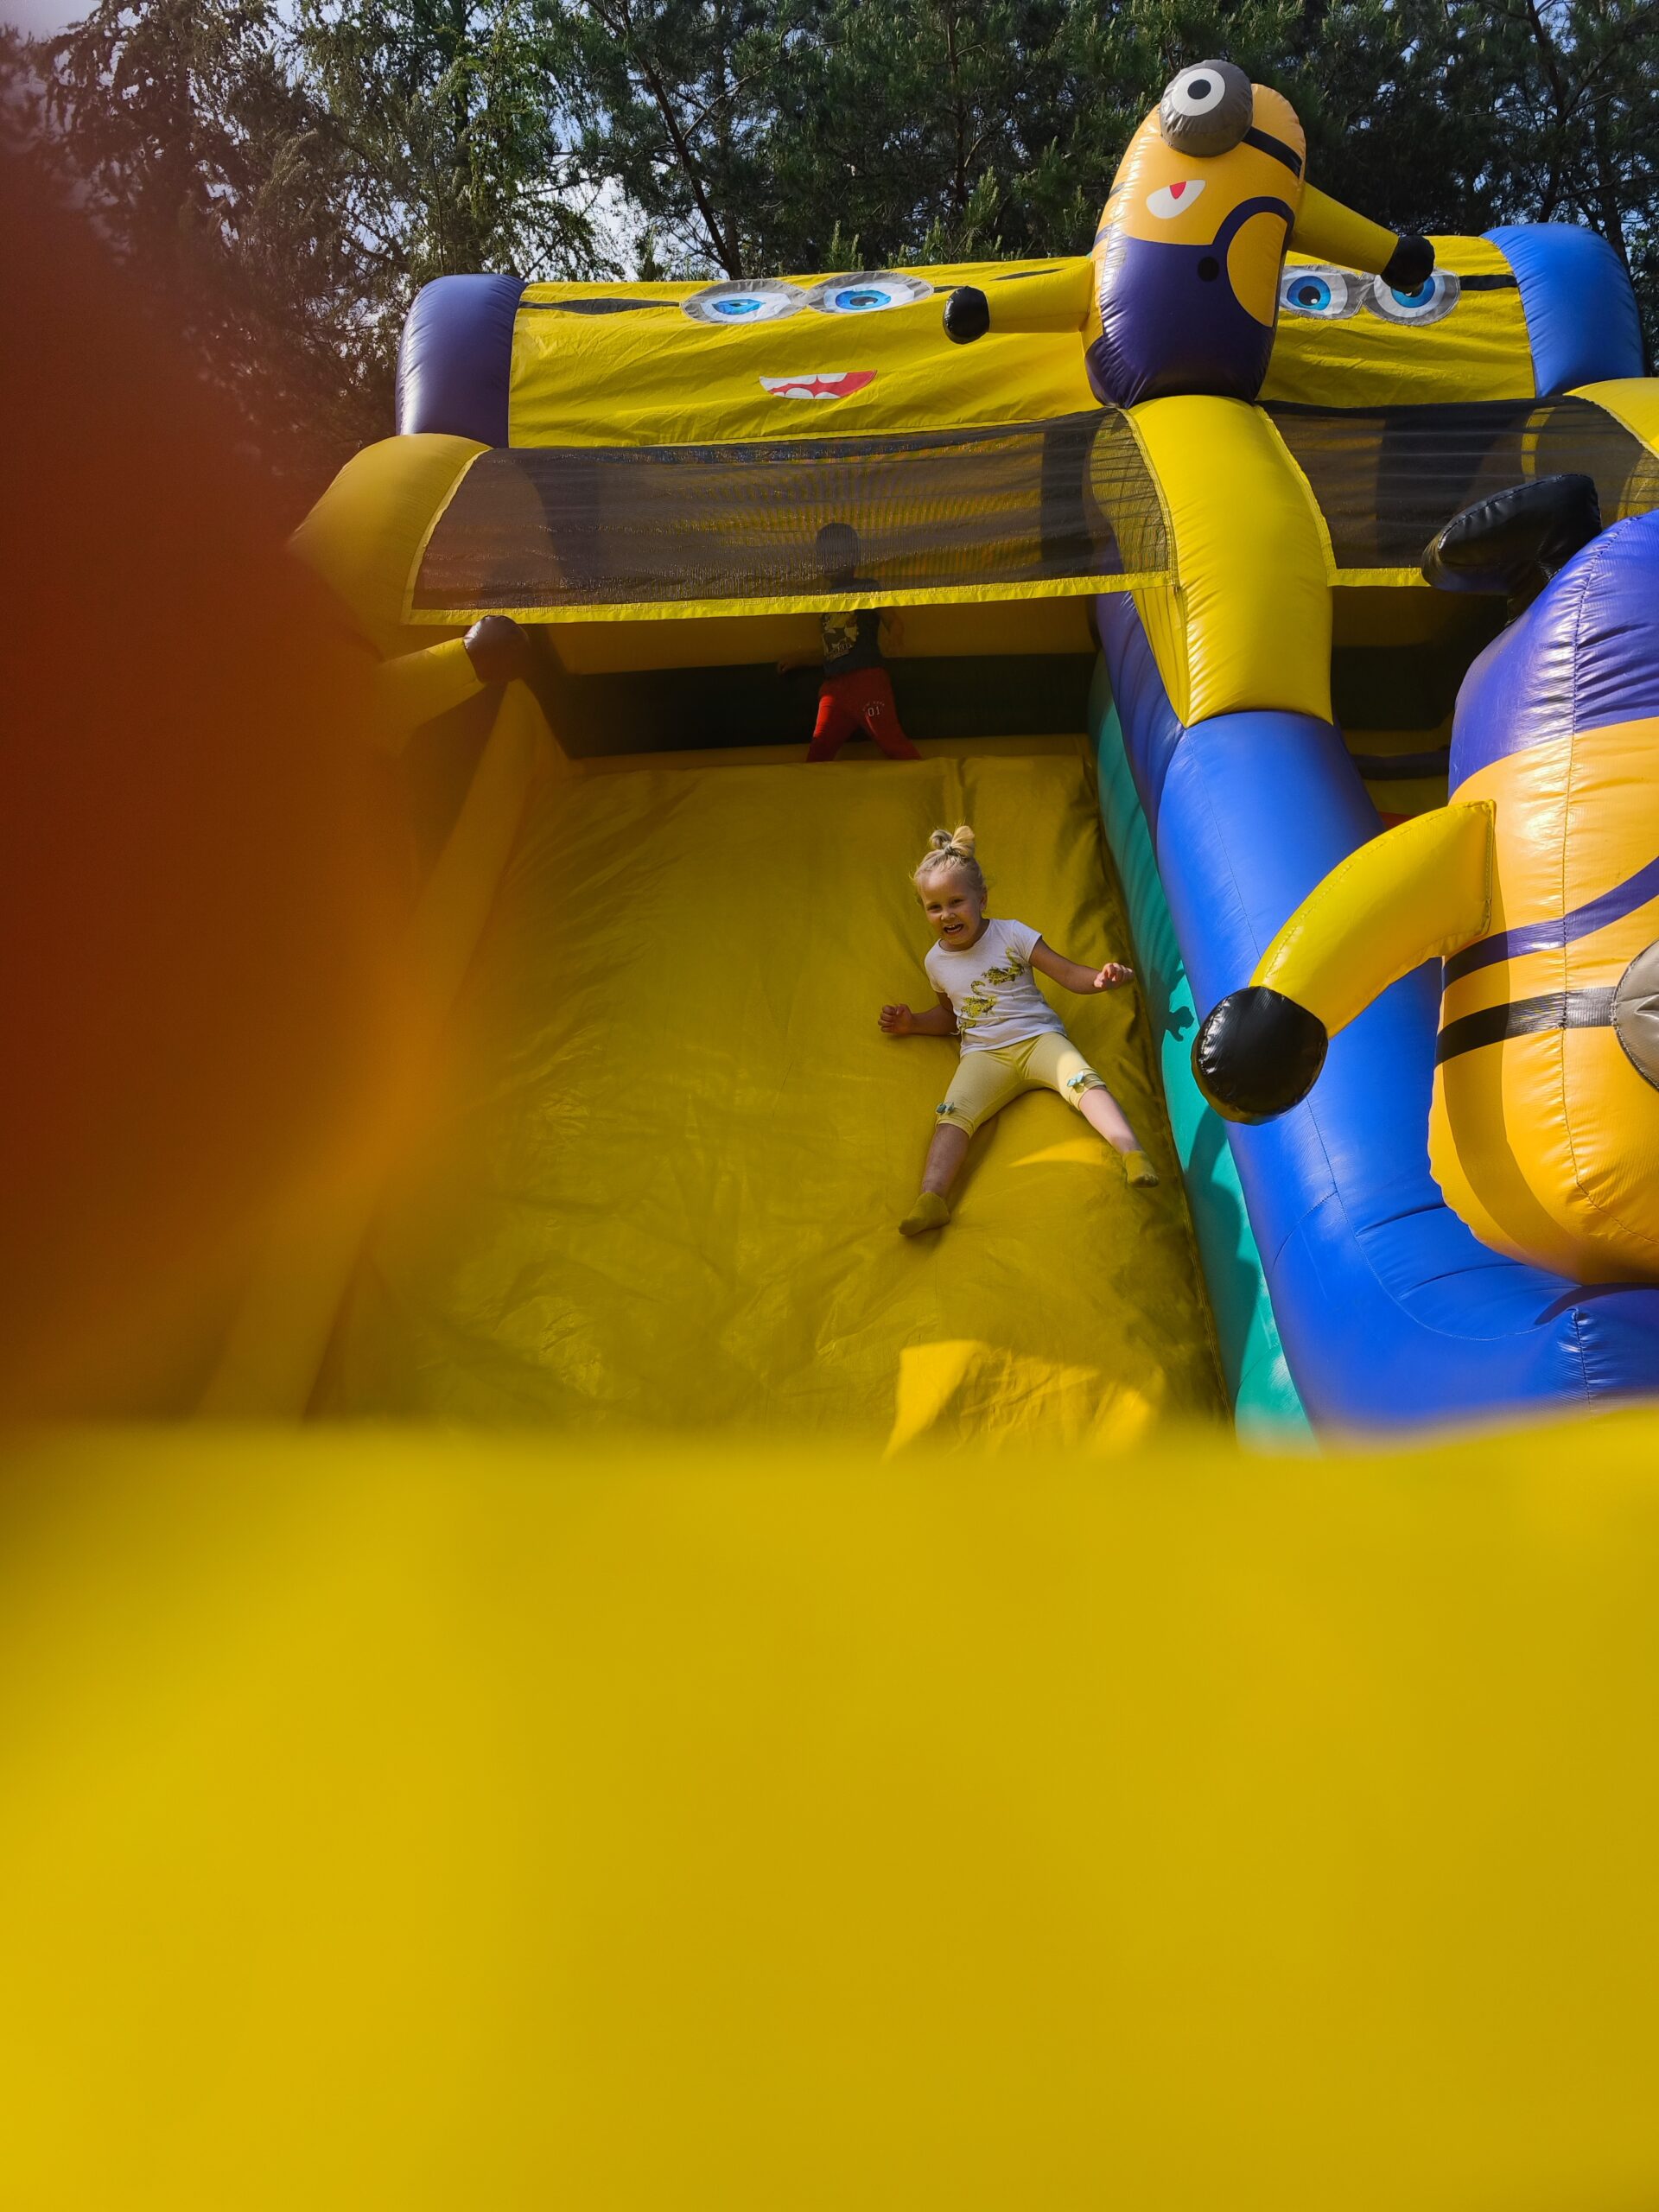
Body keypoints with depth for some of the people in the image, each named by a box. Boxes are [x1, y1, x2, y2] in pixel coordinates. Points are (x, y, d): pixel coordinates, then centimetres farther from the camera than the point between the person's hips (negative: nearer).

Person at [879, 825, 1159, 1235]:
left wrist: (1100, 978, -22)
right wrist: (913, 1023, 14)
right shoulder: (936, 960, 12)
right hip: (983, 1055, 1)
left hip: (1038, 1036, -1)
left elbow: (1067, 973, -2)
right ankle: (932, 1198, -36)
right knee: (952, 1114, -24)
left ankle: (1132, 1153, -41)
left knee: (1083, 1081, -30)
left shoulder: (1012, 935, 1)